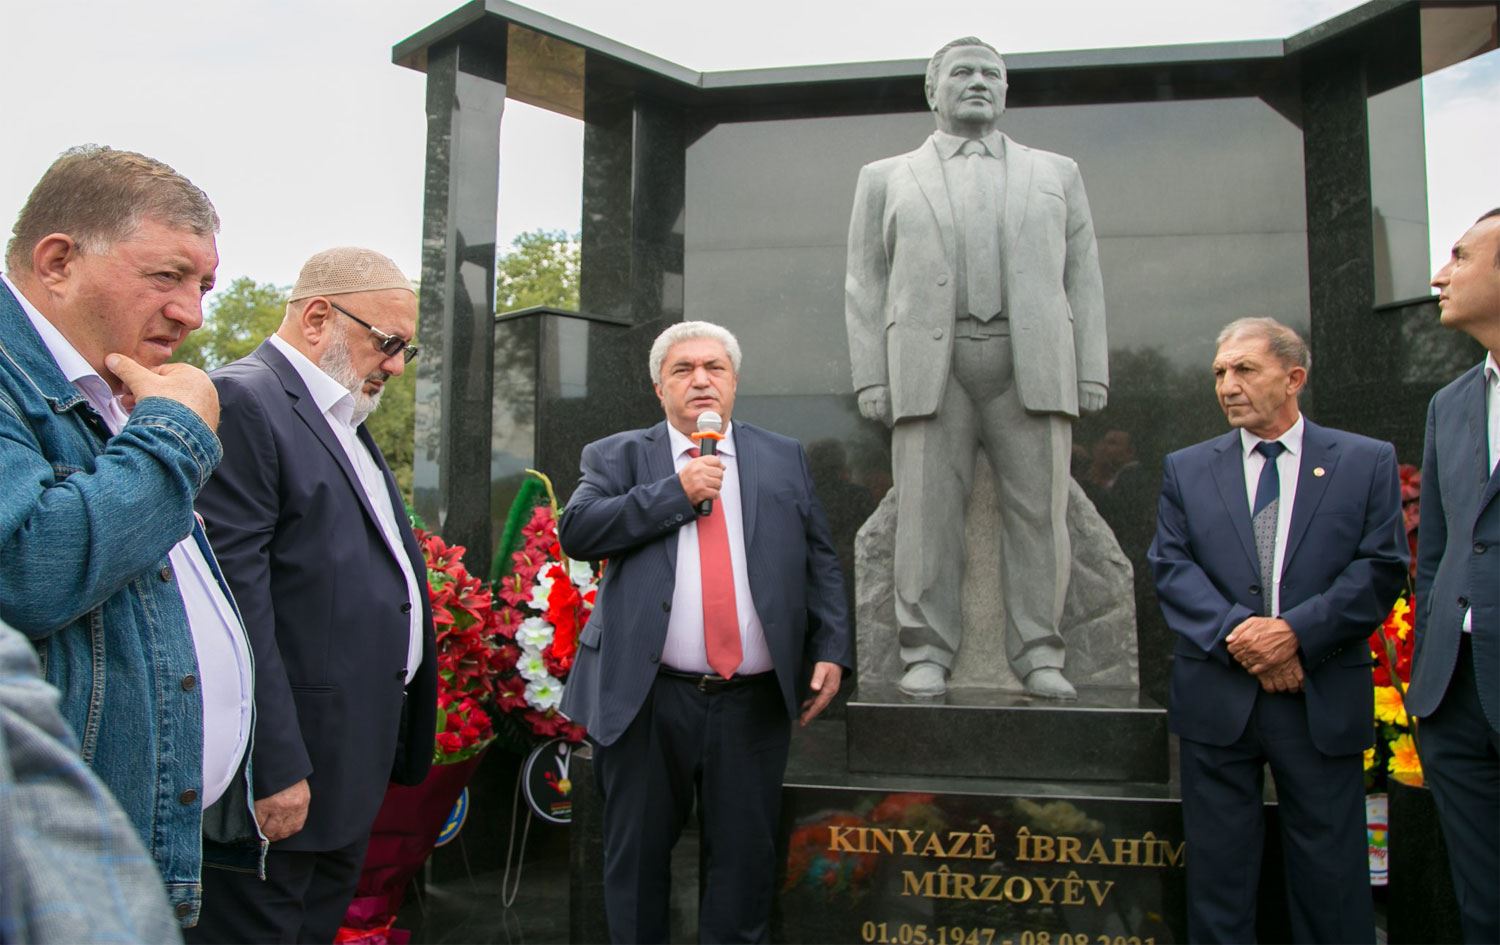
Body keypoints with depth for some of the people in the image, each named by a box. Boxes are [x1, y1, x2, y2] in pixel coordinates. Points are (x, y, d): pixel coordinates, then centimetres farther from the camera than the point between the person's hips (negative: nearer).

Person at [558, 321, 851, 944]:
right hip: (646, 699, -1)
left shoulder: (785, 459, 11)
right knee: (637, 857, 12)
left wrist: (830, 652, -1)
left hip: (754, 702, 1)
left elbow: (819, 563, 10)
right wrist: (675, 492, -13)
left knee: (745, 860, 10)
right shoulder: (617, 457, 7)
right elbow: (575, 531, -9)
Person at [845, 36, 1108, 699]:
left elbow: (1082, 278, 13)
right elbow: (866, 286, 10)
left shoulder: (1055, 173, 20)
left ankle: (1038, 656, 4)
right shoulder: (887, 179, 17)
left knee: (1038, 509, -3)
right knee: (928, 511, -5)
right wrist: (871, 380, -2)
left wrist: (1093, 373, 3)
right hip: (929, 368, -1)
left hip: (1033, 364, 1)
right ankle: (927, 655, 1)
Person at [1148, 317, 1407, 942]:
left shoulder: (1367, 462, 5)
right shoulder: (1186, 469, 9)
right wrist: (1235, 633, -16)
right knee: (1218, 870, 8)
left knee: (1331, 877, 7)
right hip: (1217, 701, 1)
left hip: (1324, 702, -1)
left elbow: (1383, 569, -3)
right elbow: (1171, 566, 0)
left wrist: (1295, 631, -15)